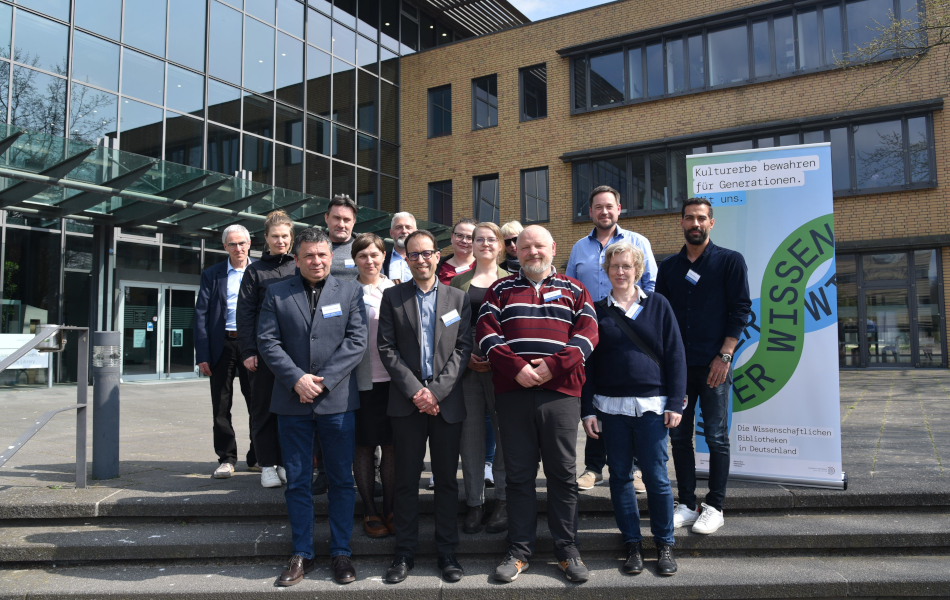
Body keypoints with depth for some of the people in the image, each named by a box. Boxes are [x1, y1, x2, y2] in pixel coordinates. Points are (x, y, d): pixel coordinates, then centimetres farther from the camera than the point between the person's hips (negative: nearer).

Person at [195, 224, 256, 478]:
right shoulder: (212, 275, 6)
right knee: (221, 407, 5)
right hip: (223, 345, 1)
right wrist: (202, 354, -6)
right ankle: (226, 458, 17)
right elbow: (201, 314, 2)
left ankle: (257, 457, 19)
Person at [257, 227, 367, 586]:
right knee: (297, 482, 9)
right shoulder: (277, 293, 7)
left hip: (337, 400, -1)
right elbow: (267, 341, 0)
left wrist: (322, 381, -12)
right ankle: (302, 554, 21)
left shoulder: (350, 292, 4)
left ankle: (340, 552, 19)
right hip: (292, 401, 1)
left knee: (341, 480, 6)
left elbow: (357, 342, -4)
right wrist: (296, 379, -13)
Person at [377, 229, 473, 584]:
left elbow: (463, 348, 1)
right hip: (406, 401, 0)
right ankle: (404, 553, 19)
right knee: (406, 479, 6)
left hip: (447, 401, 1)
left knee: (447, 479, 8)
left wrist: (437, 390, -10)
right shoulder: (392, 297, 6)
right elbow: (386, 348, -1)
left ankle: (447, 552, 20)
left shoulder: (458, 298, 8)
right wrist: (415, 390, -11)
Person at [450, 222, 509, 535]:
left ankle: (503, 501, 12)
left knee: (505, 430, 1)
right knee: (471, 432, 3)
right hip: (468, 365, 2)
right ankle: (474, 503, 12)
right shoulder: (459, 281, 14)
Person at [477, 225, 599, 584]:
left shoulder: (573, 290, 13)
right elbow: (486, 332, 2)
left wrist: (554, 364, -14)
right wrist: (515, 367, -13)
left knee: (563, 473, 5)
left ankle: (567, 550, 18)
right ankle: (519, 550, 18)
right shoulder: (500, 290, 13)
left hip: (561, 392, 0)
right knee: (518, 474, 6)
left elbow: (588, 333, 1)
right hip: (512, 393, 1)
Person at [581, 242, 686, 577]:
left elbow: (675, 355, 3)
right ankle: (632, 544, 21)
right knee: (620, 476, 8)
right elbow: (586, 363, 6)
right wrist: (587, 410, 0)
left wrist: (675, 403, -3)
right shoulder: (597, 311, 6)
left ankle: (664, 544, 18)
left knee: (657, 477, 2)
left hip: (651, 406, -1)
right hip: (610, 407, 1)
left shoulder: (658, 305, 5)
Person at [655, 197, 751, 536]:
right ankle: (687, 505, 16)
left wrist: (724, 357, -11)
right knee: (679, 436, 6)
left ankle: (714, 508, 12)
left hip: (714, 365, -4)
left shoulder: (730, 261, 2)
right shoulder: (668, 266, 12)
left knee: (716, 437, 2)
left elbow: (740, 310, -3)